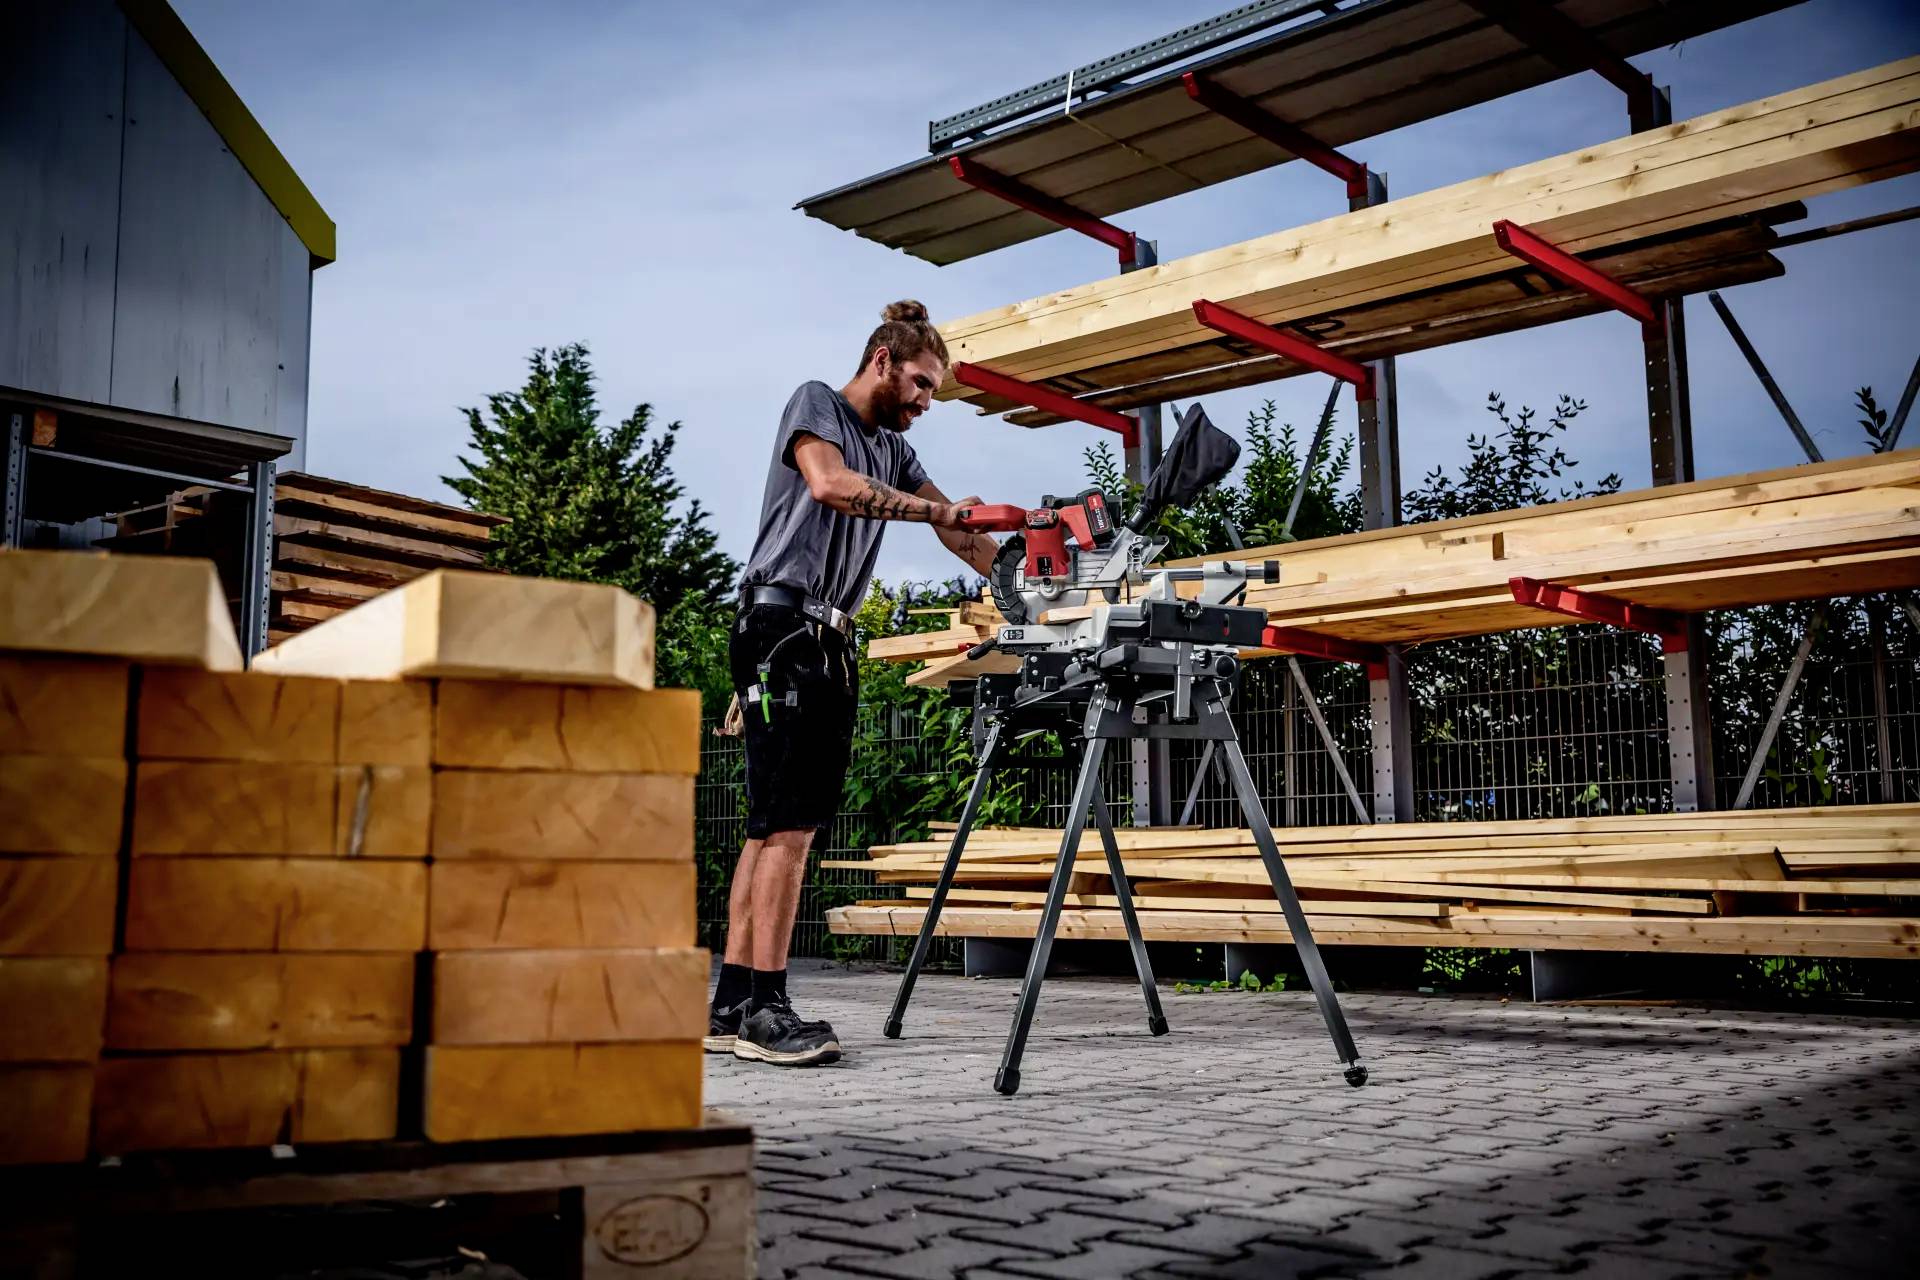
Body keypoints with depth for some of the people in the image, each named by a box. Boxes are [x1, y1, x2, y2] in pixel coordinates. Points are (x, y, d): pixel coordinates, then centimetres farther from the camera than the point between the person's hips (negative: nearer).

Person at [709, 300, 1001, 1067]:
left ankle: (730, 1006, 8)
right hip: (782, 627, -8)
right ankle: (762, 1008, -12)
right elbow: (829, 481, -18)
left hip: (833, 643, 8)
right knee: (787, 824, -14)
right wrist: (935, 509, -15)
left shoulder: (894, 449, 24)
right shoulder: (815, 403, 2)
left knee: (773, 828, 5)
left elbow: (955, 531, 21)